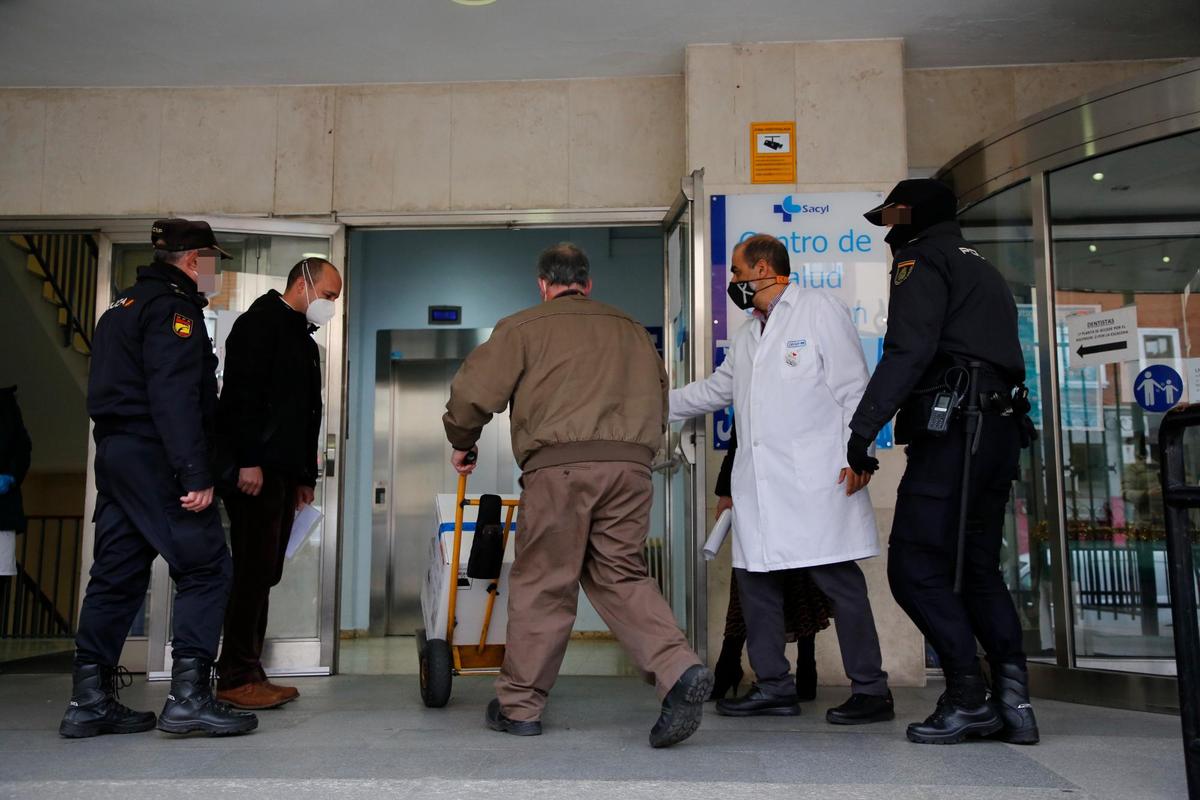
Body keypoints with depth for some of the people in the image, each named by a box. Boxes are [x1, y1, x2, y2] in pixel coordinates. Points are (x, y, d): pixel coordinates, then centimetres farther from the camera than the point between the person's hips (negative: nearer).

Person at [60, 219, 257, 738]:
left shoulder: (124, 305, 22)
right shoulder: (173, 306, -9)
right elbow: (175, 398, -20)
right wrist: (196, 475, -23)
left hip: (115, 454, 10)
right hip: (155, 458, -10)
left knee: (117, 574, 10)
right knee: (205, 568, -6)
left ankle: (90, 701, 14)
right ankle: (189, 696, -8)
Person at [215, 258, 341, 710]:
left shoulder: (301, 337, 24)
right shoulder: (260, 321, -4)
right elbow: (242, 391, -15)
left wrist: (305, 476, 20)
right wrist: (248, 460, -21)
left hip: (282, 473, 9)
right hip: (255, 469, -9)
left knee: (262, 575, 9)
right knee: (253, 573, -8)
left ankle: (250, 674, 14)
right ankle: (235, 679, -2)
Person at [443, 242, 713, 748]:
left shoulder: (523, 327, 9)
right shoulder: (630, 330, 23)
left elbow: (472, 392, 4)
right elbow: (659, 398, 24)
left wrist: (461, 444, 21)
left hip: (558, 464, -4)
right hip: (629, 463, 4)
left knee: (542, 583, 5)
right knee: (621, 576, 11)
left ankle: (518, 705, 16)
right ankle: (679, 671, -7)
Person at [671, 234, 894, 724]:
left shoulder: (820, 311, 1)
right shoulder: (746, 335, 22)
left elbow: (853, 388, -5)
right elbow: (715, 389, 30)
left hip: (817, 478, -7)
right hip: (760, 483, 8)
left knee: (839, 583, -4)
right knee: (756, 581, 7)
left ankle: (871, 691, 6)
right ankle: (774, 687, 17)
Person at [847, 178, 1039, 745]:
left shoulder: (921, 260, 0)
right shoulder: (982, 270, 29)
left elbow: (907, 352, -15)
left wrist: (862, 429, -18)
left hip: (951, 430, -10)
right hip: (1000, 428, 10)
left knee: (915, 568, -7)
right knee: (978, 567, 12)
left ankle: (968, 699, -7)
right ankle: (1012, 697, 4)